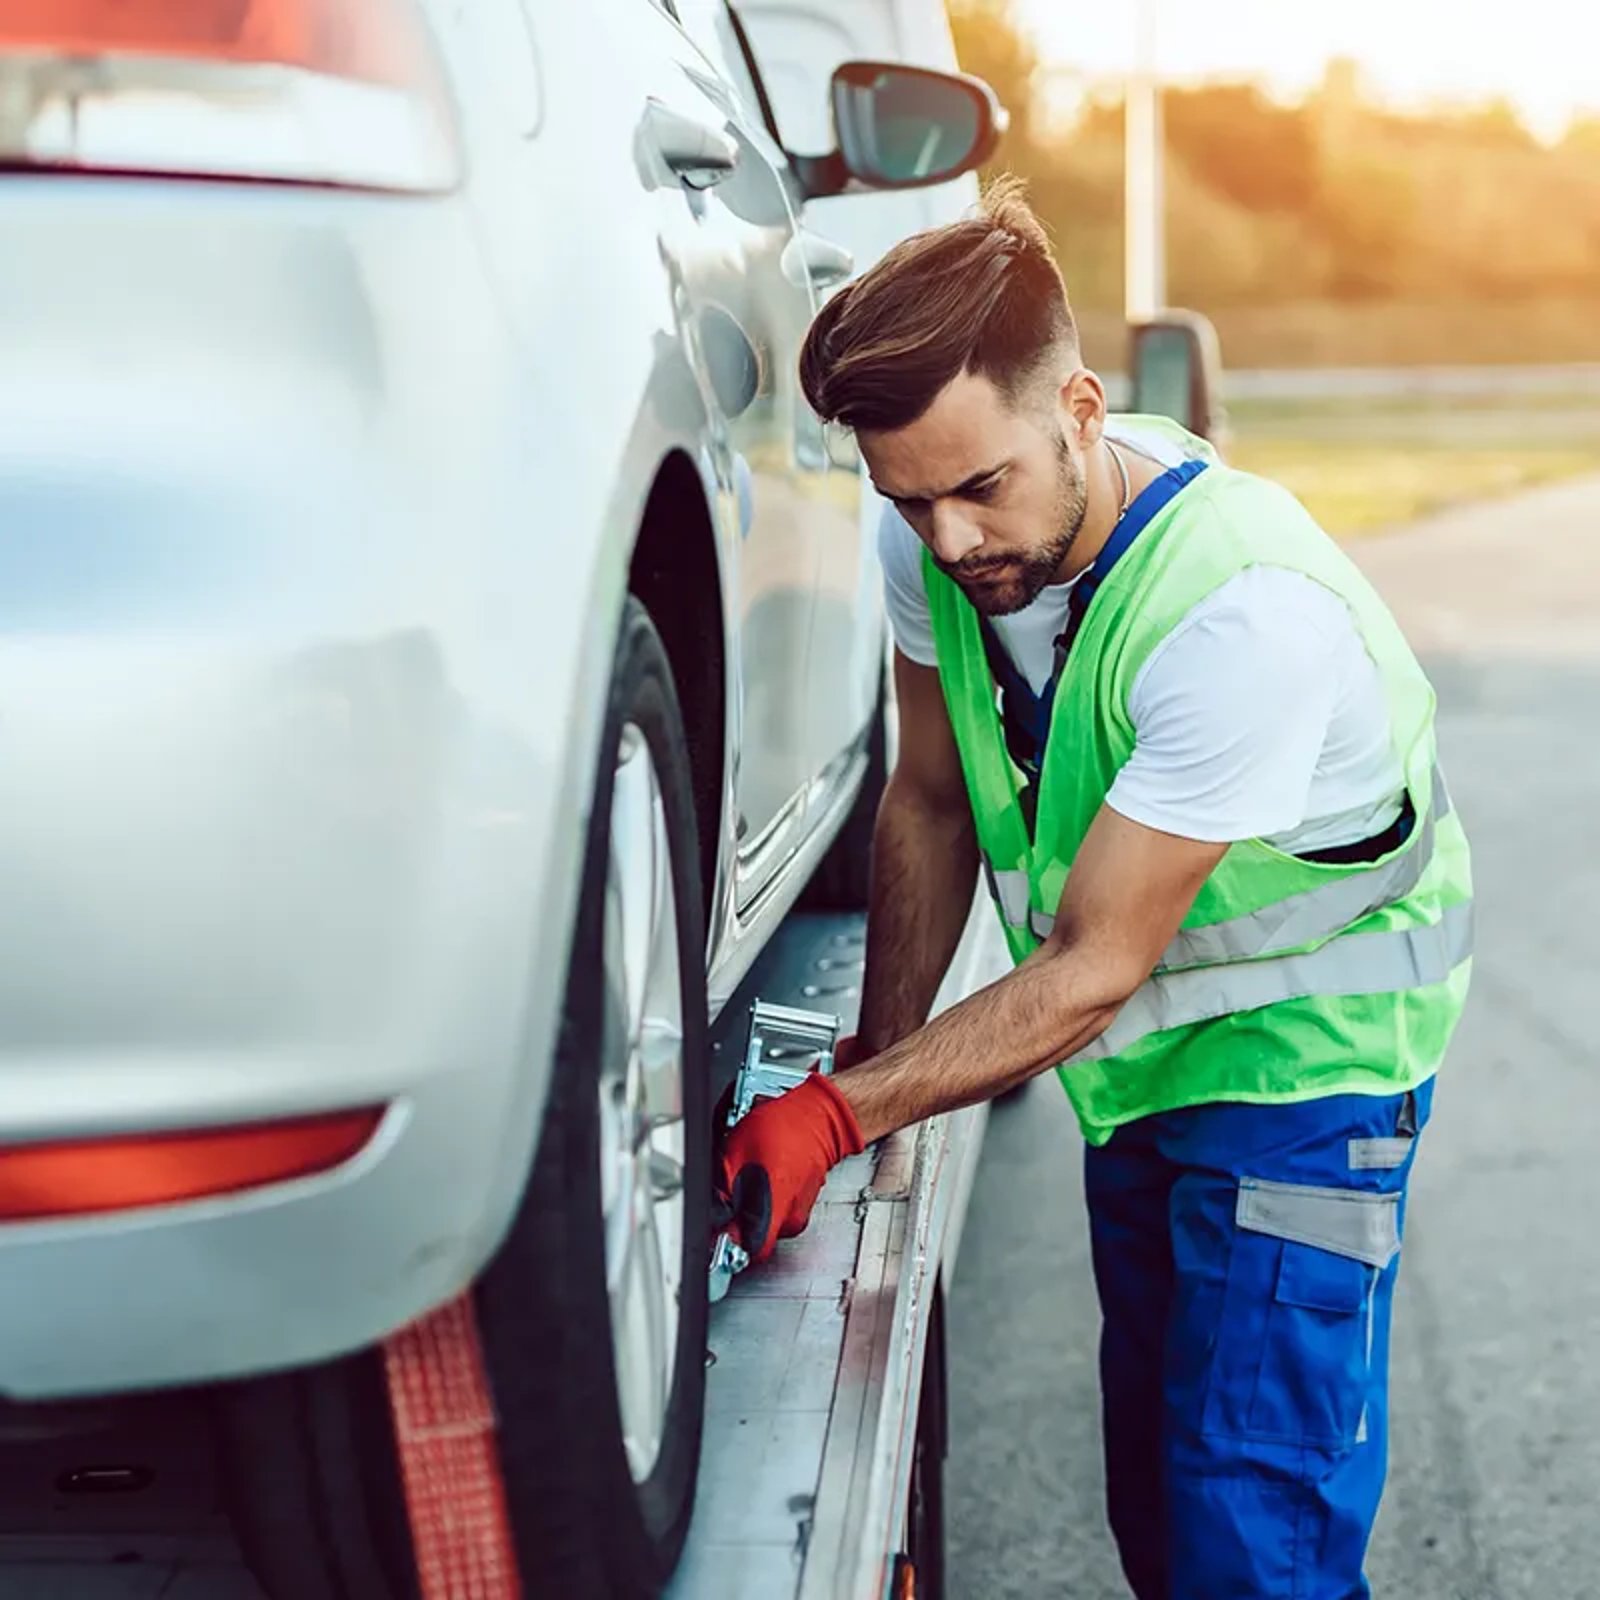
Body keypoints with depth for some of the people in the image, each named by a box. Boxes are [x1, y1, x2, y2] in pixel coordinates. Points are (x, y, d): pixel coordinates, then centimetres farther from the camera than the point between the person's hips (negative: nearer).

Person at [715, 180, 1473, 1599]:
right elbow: (929, 805, 3)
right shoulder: (934, 552, -12)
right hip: (1141, 1063, 7)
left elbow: (1089, 970, -28)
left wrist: (835, 1114, -29)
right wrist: (878, 1058, 0)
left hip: (1305, 1054, -6)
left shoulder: (1252, 614, -33)